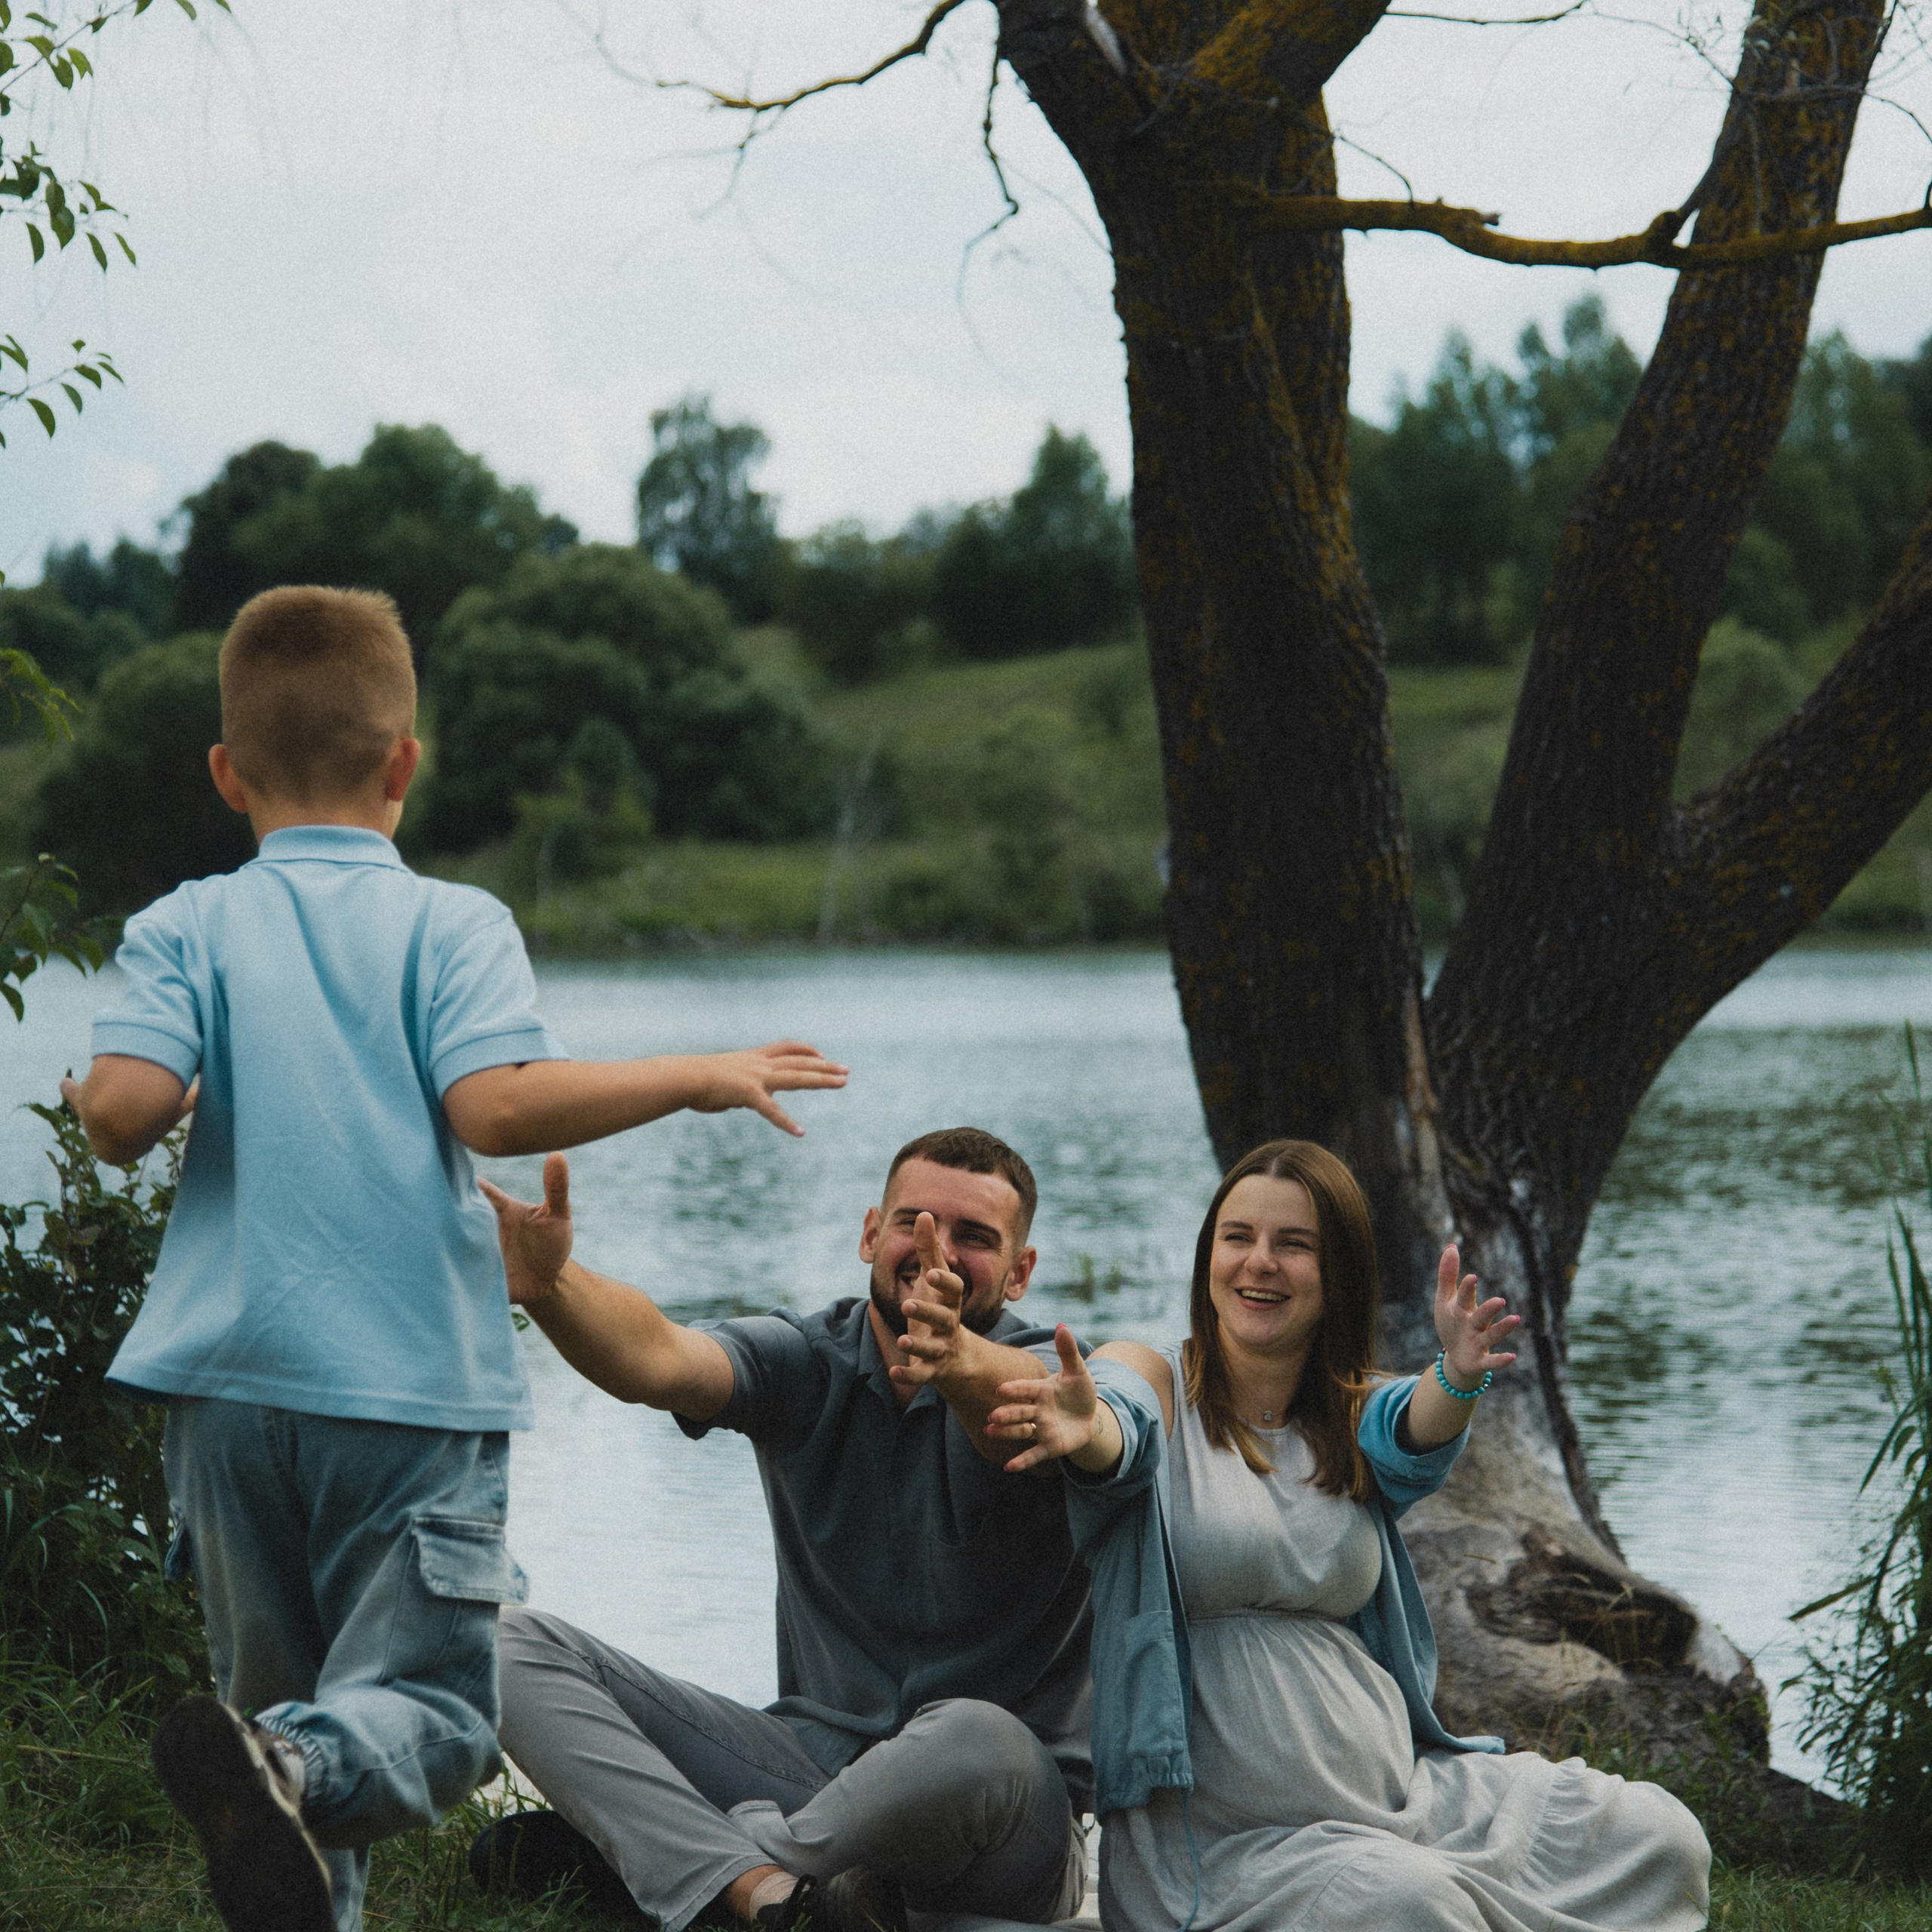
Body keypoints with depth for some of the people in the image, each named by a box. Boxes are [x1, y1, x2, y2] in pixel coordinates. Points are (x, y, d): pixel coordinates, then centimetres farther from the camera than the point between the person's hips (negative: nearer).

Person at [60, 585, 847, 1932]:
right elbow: (495, 1105, -16)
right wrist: (696, 1079, -5)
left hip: (233, 1385, 3)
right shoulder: (452, 923, -1)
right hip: (414, 1390, -3)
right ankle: (287, 1770, -34)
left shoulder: (189, 929, 4)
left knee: (283, 1707, 15)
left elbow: (121, 1109, -10)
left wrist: (136, 1100, 14)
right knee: (433, 1709, -5)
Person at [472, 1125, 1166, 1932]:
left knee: (975, 1741, -41)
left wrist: (963, 1362, -57)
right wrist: (550, 1285, -41)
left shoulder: (1060, 1377, -8)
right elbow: (657, 1360, -18)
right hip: (813, 1758, 4)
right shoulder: (803, 1360, 3)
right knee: (518, 1645, -10)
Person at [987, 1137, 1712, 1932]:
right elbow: (1122, 1437, -26)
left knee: (1657, 1837, -7)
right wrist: (1086, 1427, -52)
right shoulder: (1154, 1381, -1)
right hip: (1221, 1832, -5)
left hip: (1400, 1794, 5)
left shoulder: (1355, 1412, 10)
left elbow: (1413, 1433, -14)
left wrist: (1457, 1380, -40)